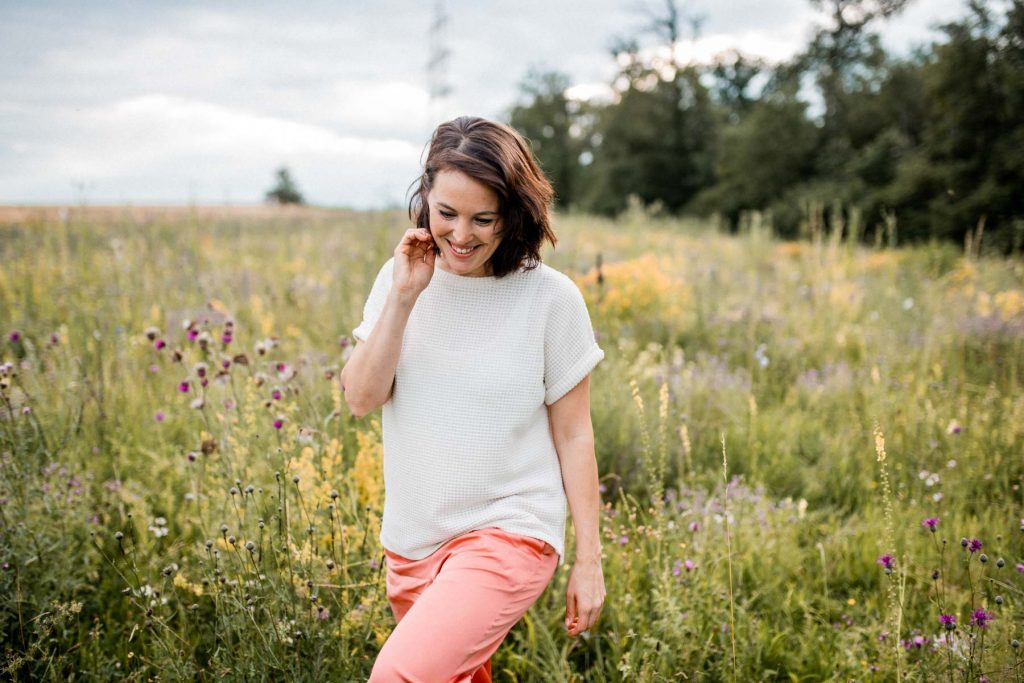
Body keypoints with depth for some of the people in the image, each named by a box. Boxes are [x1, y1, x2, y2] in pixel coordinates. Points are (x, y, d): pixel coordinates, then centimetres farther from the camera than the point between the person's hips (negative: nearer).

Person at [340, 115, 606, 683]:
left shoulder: (550, 299, -10)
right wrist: (403, 297, -16)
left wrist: (589, 560, -3)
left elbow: (573, 434, -5)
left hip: (508, 534, -5)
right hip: (411, 542, 5)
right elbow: (361, 398, -6)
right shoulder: (401, 278, 1)